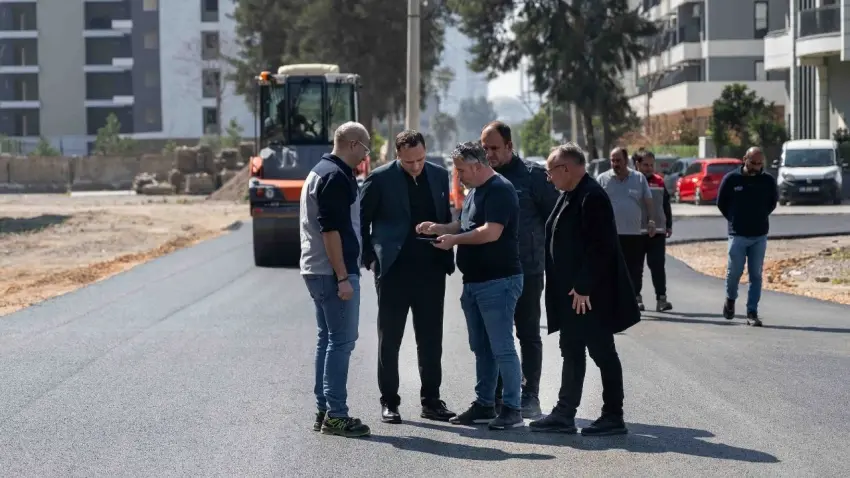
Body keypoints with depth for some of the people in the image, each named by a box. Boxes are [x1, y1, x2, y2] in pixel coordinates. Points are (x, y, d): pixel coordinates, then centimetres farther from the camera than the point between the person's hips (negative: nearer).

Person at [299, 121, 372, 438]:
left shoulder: (319, 172, 17)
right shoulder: (336, 177, -15)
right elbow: (331, 230, -21)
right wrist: (343, 278, -21)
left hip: (316, 270, 10)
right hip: (333, 272, -10)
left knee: (328, 340, 13)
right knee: (341, 341, -7)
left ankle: (323, 411, 15)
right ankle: (336, 415, -7)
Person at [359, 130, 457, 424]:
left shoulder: (439, 176, 6)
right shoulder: (380, 179, -6)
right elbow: (362, 221, 1)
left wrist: (447, 257, 6)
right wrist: (370, 259, -4)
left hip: (431, 269, 3)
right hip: (394, 270, -3)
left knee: (431, 339, 7)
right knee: (389, 340, 4)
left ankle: (431, 400, 16)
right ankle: (389, 402, 11)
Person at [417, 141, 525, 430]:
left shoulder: (499, 190, -14)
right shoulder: (475, 192, 18)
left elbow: (491, 232, -23)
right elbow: (466, 225, 27)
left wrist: (454, 239, -13)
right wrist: (440, 229, 9)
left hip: (499, 281, -10)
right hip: (474, 281, 10)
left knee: (502, 348, -8)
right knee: (481, 348, 13)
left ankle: (512, 409, -5)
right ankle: (484, 405, 19)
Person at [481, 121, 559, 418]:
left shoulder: (533, 175, -5)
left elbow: (553, 217, -5)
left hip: (527, 270, -5)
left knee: (528, 334, 4)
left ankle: (530, 396, 9)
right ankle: (494, 396, 17)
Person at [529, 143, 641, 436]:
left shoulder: (591, 197, -18)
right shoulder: (570, 195, 13)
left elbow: (598, 247, -23)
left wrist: (584, 288, -22)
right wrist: (569, 288, 14)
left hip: (591, 296, -10)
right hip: (572, 293, 10)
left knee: (602, 354, -1)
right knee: (572, 353, 14)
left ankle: (613, 417, 6)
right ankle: (564, 414, 20)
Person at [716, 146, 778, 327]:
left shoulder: (768, 181, 2)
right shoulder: (731, 179, -4)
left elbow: (773, 202, 17)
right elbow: (721, 203, 8)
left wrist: (761, 217, 9)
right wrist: (734, 220, 8)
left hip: (760, 236, 2)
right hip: (738, 235, -2)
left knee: (756, 275, 0)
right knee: (734, 271, -2)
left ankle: (752, 313, 3)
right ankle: (730, 299, 27)